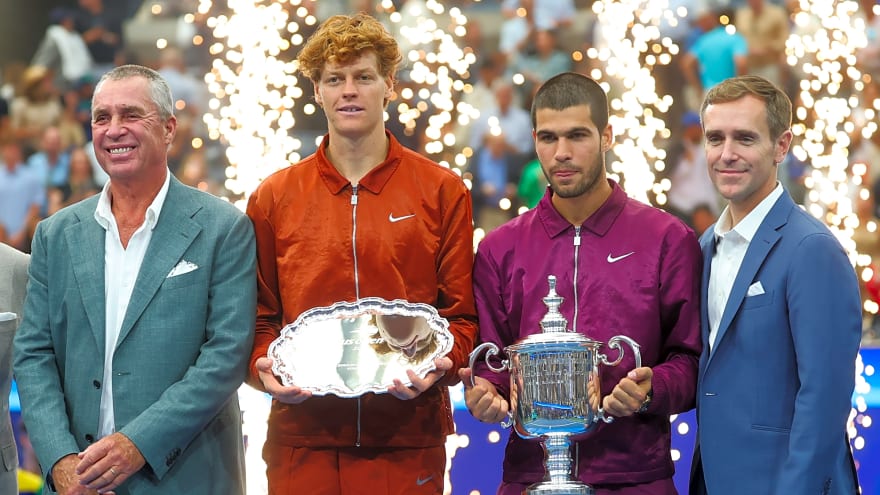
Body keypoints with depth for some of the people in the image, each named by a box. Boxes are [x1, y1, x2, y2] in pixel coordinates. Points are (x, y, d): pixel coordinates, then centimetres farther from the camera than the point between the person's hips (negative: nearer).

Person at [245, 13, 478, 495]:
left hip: (408, 441, -1)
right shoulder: (273, 198, 9)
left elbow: (460, 312, 7)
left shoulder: (443, 192, 6)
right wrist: (265, 370, -7)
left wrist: (442, 365, -12)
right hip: (302, 437, 1)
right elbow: (259, 315, 12)